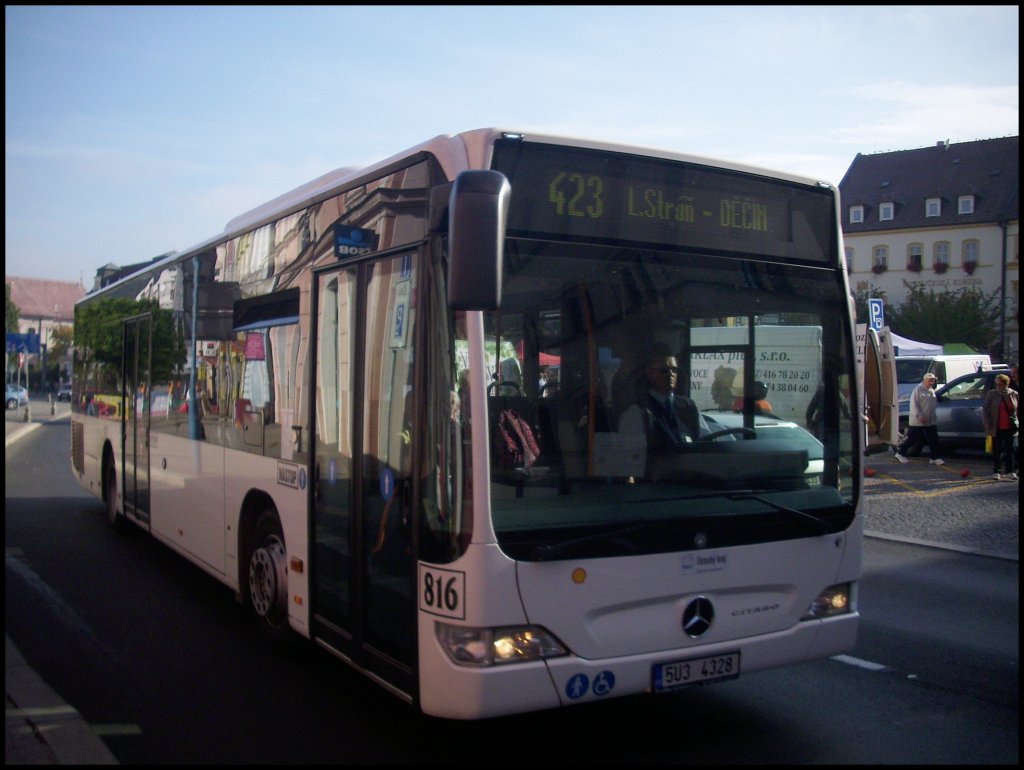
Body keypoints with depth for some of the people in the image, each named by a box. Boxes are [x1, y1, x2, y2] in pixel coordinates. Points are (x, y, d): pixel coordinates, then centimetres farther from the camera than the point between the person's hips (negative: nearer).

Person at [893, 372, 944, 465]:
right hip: (917, 422, -7)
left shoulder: (932, 391, 13)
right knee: (912, 438, 0)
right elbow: (913, 404, -15)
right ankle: (900, 453, 16)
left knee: (933, 440, 2)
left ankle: (935, 458, 6)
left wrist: (933, 417, 17)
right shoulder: (918, 389, -10)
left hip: (930, 422, 7)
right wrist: (919, 415, -23)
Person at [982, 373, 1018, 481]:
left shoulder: (1014, 395, 1)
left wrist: (1016, 424, 3)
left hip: (1010, 428, 1)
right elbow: (985, 411, -1)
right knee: (997, 450, 5)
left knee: (1010, 450, 4)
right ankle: (996, 472, 12)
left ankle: (1010, 472, 9)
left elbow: (1017, 411, 11)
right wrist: (988, 426, -7)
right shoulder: (991, 394, -3)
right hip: (997, 428, -1)